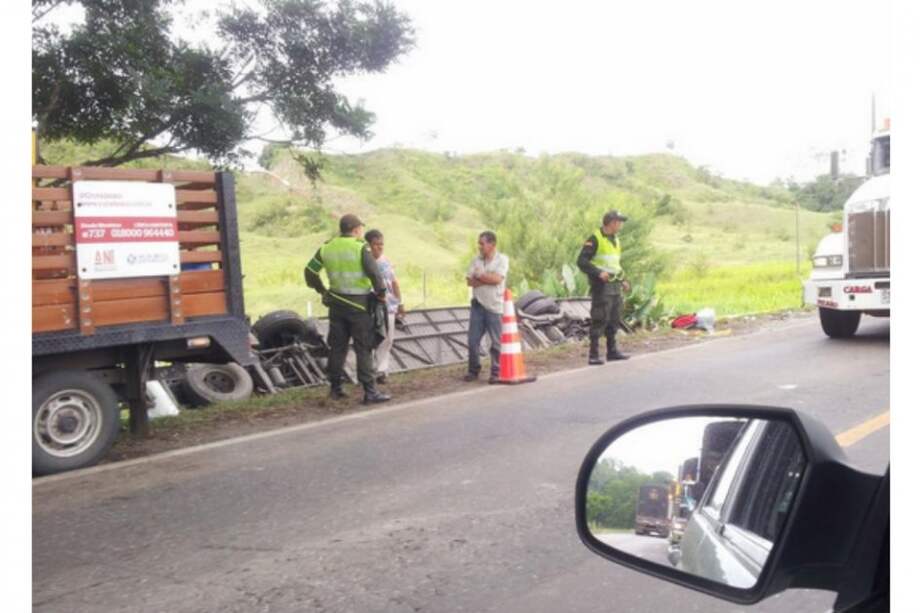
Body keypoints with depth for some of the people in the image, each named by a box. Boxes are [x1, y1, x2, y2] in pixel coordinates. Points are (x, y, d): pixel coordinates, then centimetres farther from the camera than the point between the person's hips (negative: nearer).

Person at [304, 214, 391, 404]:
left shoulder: (327, 248, 6)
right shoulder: (360, 248, -11)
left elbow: (310, 272, 11)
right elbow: (374, 273, -19)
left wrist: (322, 290, 22)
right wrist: (381, 292, -3)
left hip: (336, 303, 5)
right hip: (358, 304, -5)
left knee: (337, 347, 14)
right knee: (363, 349, -1)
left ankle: (335, 388, 21)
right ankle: (370, 391, -1)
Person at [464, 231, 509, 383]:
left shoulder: (502, 259, -4)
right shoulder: (476, 260, 8)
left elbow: (497, 279, -18)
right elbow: (469, 281, 0)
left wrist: (479, 276, -7)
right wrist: (488, 279, -11)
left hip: (494, 307, -4)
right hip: (477, 305, 4)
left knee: (496, 342, 3)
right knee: (472, 340, 5)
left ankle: (496, 373, 13)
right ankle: (473, 370, 18)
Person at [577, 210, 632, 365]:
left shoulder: (615, 240, 17)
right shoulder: (595, 239, -11)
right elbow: (582, 262, -16)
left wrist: (623, 280, 17)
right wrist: (598, 273, -26)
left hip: (615, 285, 8)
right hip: (601, 285, -8)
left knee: (614, 320, 13)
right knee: (600, 320, -9)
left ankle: (612, 351, 23)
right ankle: (594, 354, -6)